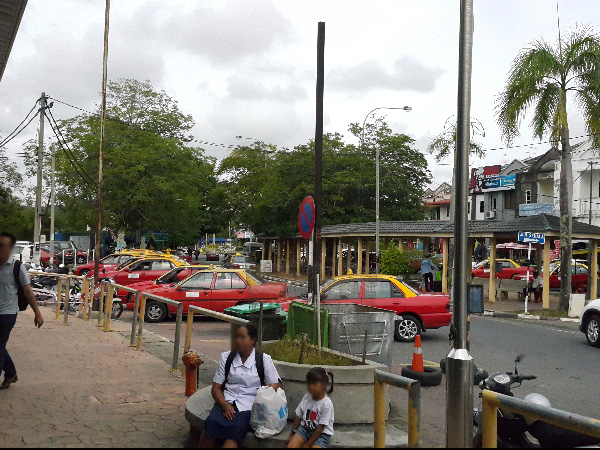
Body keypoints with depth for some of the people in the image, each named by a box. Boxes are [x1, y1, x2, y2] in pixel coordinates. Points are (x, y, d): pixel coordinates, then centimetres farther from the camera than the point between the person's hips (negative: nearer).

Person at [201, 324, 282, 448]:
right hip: (227, 402, 2)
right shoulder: (226, 357, 13)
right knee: (211, 424, -29)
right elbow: (216, 387, 11)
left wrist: (273, 387, -16)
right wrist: (224, 404, -8)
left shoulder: (264, 359, 8)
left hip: (248, 406, -2)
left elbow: (277, 384, 10)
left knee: (236, 428, -32)